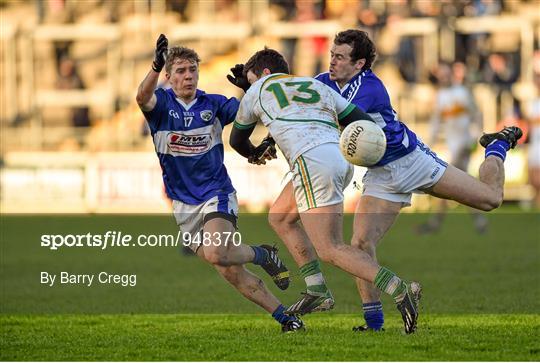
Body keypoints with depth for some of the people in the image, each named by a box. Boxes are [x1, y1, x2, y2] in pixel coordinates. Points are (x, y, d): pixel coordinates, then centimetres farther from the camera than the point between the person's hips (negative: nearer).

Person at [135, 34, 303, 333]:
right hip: (184, 205, 2)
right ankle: (284, 317, 10)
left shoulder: (213, 104, 0)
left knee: (217, 254, -30)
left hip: (217, 195, -2)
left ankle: (264, 255, -1)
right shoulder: (162, 103, -4)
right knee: (231, 273, -1)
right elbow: (143, 97, -27)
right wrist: (155, 67, -45)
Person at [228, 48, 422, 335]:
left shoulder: (257, 92, 20)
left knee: (331, 251, -9)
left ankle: (400, 291, -23)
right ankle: (317, 291, 17)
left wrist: (254, 154, 56)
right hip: (340, 158, 7)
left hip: (312, 161, -7)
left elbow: (237, 140, 36)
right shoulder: (317, 86, 29)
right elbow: (363, 123, 18)